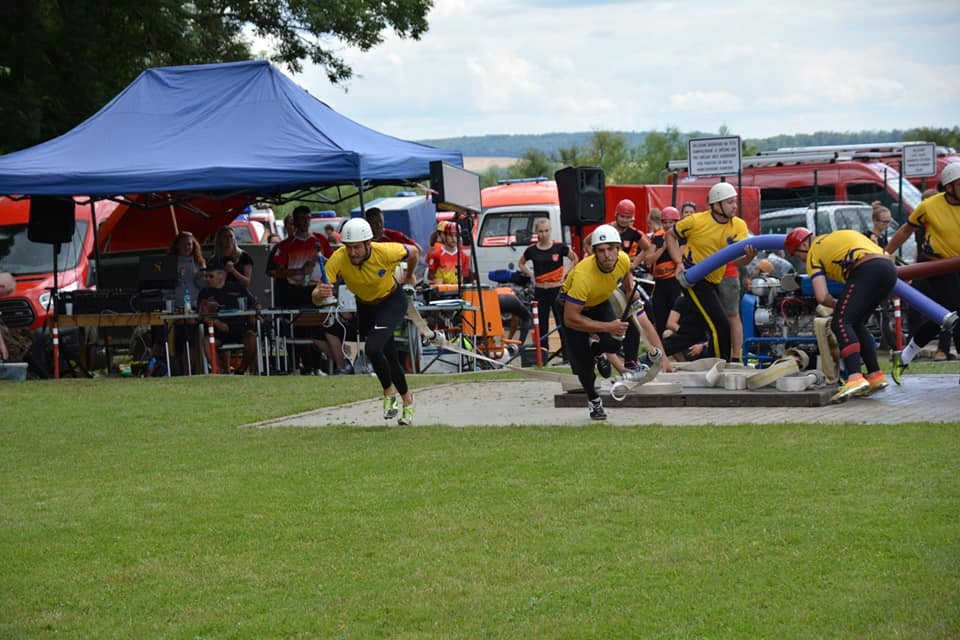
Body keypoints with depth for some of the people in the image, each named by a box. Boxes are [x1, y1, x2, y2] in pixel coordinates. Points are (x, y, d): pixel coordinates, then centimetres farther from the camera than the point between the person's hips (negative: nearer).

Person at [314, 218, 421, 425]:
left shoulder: (385, 252, -31)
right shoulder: (338, 259, -28)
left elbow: (413, 252, -9)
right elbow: (317, 293, -34)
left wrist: (409, 276, 9)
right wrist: (320, 292, -58)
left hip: (392, 301, -3)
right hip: (365, 306, 3)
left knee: (373, 348, -24)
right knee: (389, 358, 14)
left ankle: (389, 392, 0)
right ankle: (406, 397, 38)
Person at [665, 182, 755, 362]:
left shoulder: (739, 226, -4)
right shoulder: (696, 221, -15)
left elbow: (736, 260, -15)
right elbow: (671, 236, -1)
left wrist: (749, 257, -39)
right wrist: (679, 262, -14)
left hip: (713, 281, 7)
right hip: (694, 278, -7)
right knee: (721, 327, -15)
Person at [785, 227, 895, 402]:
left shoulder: (813, 253, 10)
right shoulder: (836, 235, 34)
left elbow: (822, 297, -1)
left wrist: (838, 305, 20)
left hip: (868, 270, -8)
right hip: (890, 268, 8)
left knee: (840, 322, -14)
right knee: (856, 324, 19)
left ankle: (855, 378, -33)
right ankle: (875, 375, 16)